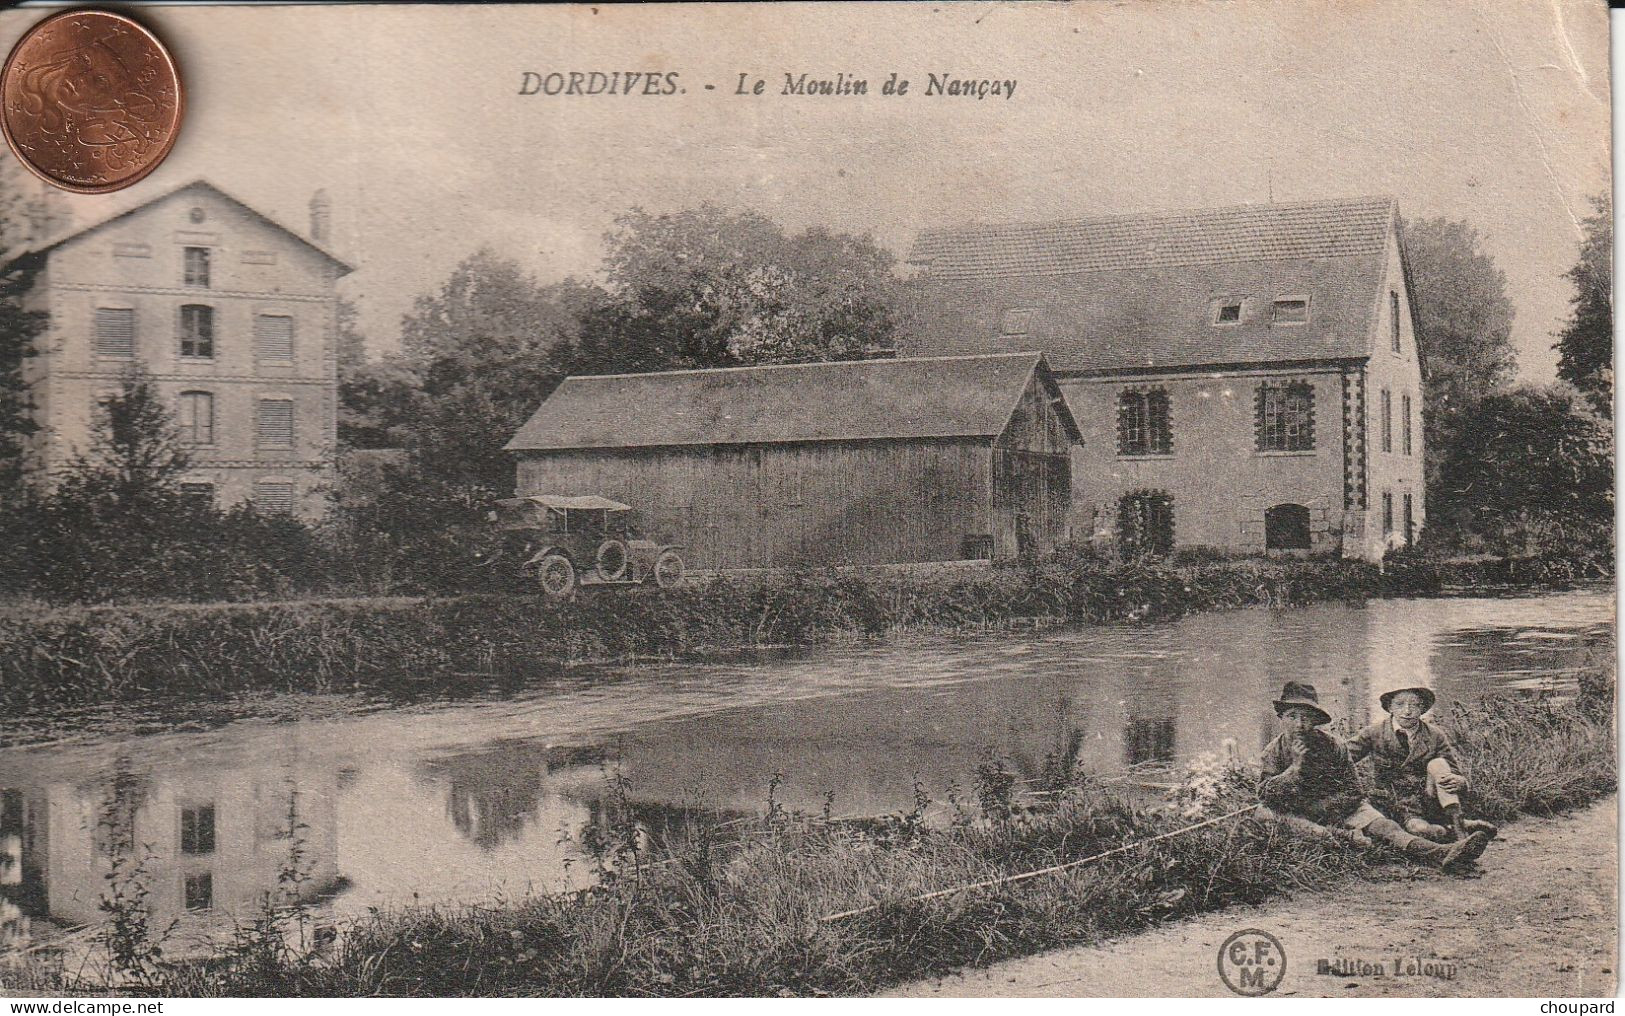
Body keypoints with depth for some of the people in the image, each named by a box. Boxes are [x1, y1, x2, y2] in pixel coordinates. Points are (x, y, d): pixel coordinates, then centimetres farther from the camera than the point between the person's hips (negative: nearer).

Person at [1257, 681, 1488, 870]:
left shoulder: (1331, 746, 0)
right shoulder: (1273, 751, -1)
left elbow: (1352, 789, 4)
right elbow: (1265, 794, -10)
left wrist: (1322, 805, -11)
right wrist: (1296, 767, -19)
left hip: (1339, 808, 1)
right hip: (1299, 815, -1)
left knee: (1382, 826, -25)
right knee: (1269, 812, -33)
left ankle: (1439, 854, -45)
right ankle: (1341, 836, -44)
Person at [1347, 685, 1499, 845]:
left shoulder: (1434, 736, 1)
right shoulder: (1374, 734, -2)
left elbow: (1457, 776, 0)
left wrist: (1458, 781, -23)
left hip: (1429, 800, 2)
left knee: (1437, 764, -23)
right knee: (1418, 828, -35)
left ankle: (1458, 824, -27)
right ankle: (1467, 828, -13)